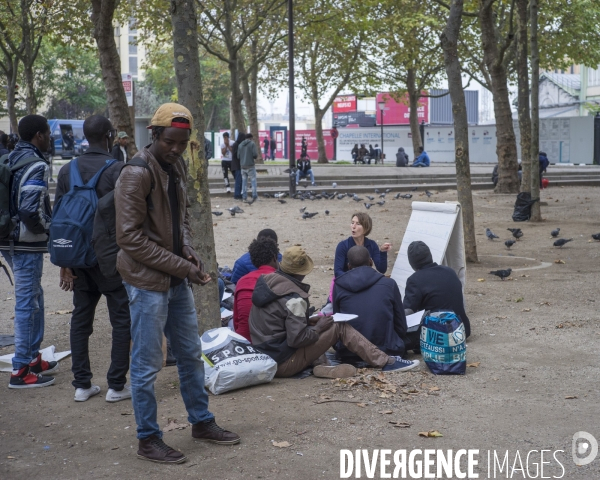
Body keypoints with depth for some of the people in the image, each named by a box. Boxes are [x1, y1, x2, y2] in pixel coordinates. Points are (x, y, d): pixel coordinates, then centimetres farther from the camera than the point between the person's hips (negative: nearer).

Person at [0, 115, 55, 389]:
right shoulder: (36, 165, -16)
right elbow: (31, 210, -25)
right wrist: (48, 229, -8)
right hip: (27, 244, -9)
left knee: (34, 296, 20)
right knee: (26, 304, -2)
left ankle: (33, 358, 27)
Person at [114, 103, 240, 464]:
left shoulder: (177, 168, 8)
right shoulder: (136, 175, -18)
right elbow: (131, 239, -21)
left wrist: (188, 249, -1)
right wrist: (181, 266, -19)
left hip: (177, 280, 9)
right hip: (147, 281, -8)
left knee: (191, 354, 18)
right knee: (148, 365, 2)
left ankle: (202, 422, 34)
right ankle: (149, 440, 15)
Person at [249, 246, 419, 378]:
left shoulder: (266, 282, 3)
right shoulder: (293, 298, -21)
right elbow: (297, 339, -24)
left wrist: (308, 321, 10)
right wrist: (319, 327, -6)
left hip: (264, 358, 8)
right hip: (284, 363, -8)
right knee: (340, 327, -4)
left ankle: (320, 365, 10)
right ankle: (386, 362, 2)